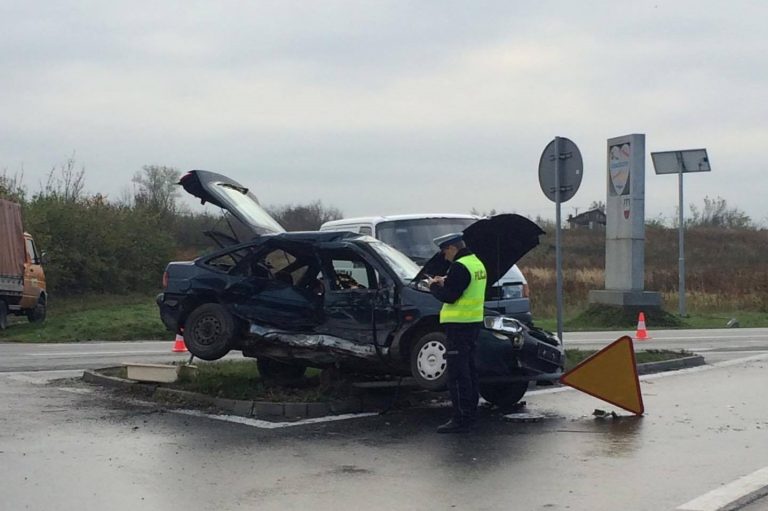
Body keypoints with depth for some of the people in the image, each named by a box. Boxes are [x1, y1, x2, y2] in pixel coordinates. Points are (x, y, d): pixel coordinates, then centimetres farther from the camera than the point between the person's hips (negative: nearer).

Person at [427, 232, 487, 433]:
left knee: (457, 373, -7)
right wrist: (445, 283, 13)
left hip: (459, 326, -10)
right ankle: (470, 413, 24)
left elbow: (449, 296, -19)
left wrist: (433, 286, -2)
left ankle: (461, 420, -6)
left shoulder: (459, 267, -17)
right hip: (474, 322, 10)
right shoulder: (477, 263, 14)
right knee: (469, 369, 16)